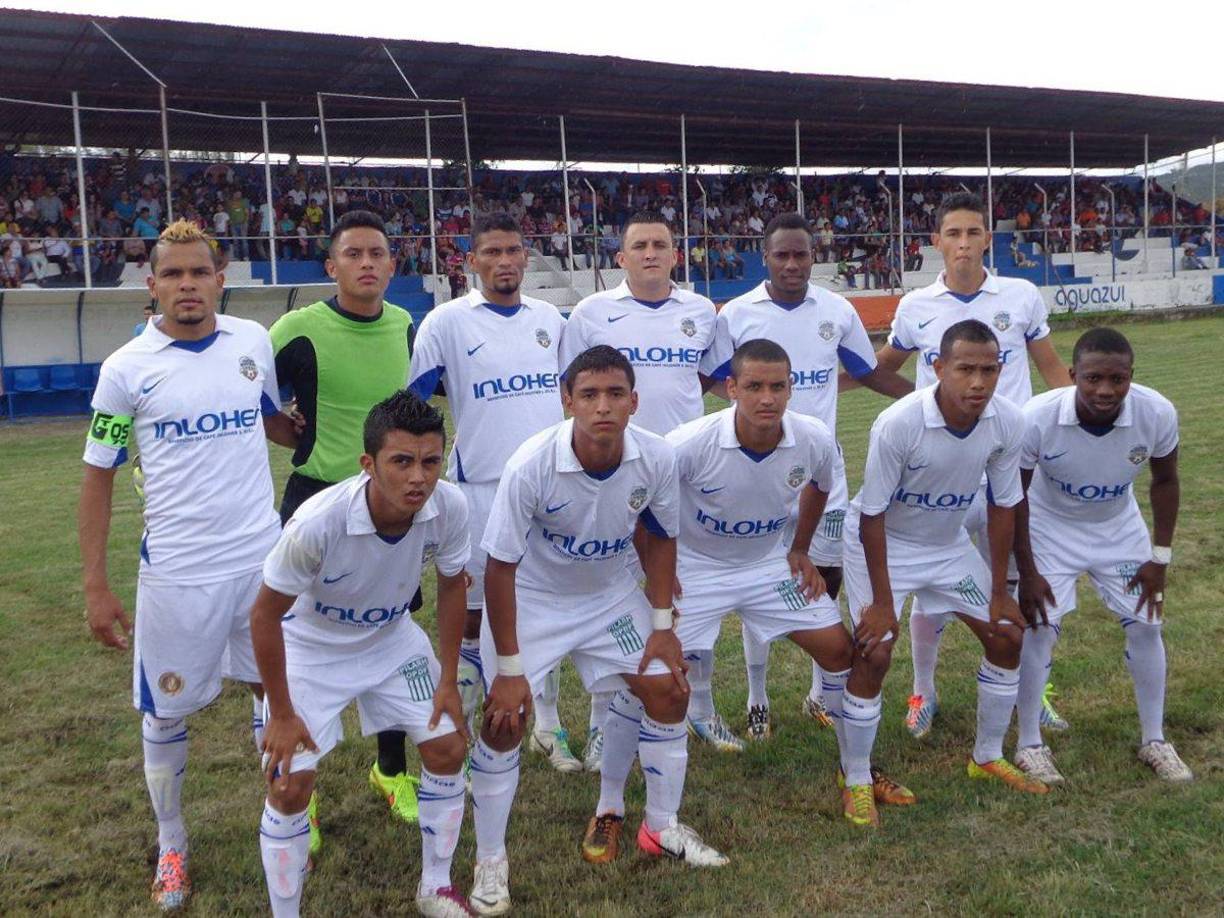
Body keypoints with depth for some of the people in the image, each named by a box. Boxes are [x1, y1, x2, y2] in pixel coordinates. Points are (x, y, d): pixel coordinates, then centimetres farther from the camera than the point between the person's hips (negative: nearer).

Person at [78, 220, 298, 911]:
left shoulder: (253, 341, 1)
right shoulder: (126, 369, -7)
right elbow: (98, 477, -1)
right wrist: (96, 586, -3)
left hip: (263, 560, 3)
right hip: (177, 573, -2)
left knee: (276, 689, 14)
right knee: (166, 713, 10)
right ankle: (172, 848, 32)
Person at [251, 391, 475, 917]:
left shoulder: (449, 508, -26)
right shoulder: (317, 523, -38)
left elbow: (451, 585, -5)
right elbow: (265, 615, -22)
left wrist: (447, 681, -2)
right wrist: (282, 715, -14)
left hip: (393, 638, 4)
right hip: (310, 647, -3)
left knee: (448, 750, 2)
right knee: (290, 785, -8)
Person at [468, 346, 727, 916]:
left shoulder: (657, 459, -21)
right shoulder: (531, 466, -31)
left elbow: (660, 537, -1)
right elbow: (500, 567, -22)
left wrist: (662, 624, -5)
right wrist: (508, 668, -19)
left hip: (612, 595, 4)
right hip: (531, 599, -3)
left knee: (667, 691, -1)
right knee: (505, 717, -11)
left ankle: (661, 827, 22)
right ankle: (490, 860, 11)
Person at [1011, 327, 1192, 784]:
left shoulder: (1157, 413, -27)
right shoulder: (1037, 418, -34)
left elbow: (1165, 480, -6)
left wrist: (1160, 557, -5)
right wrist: (1027, 572, -14)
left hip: (1120, 529, 3)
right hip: (1050, 528, -2)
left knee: (1146, 624, 4)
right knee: (1038, 628, -7)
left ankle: (1155, 741, 23)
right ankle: (1029, 745, 10)